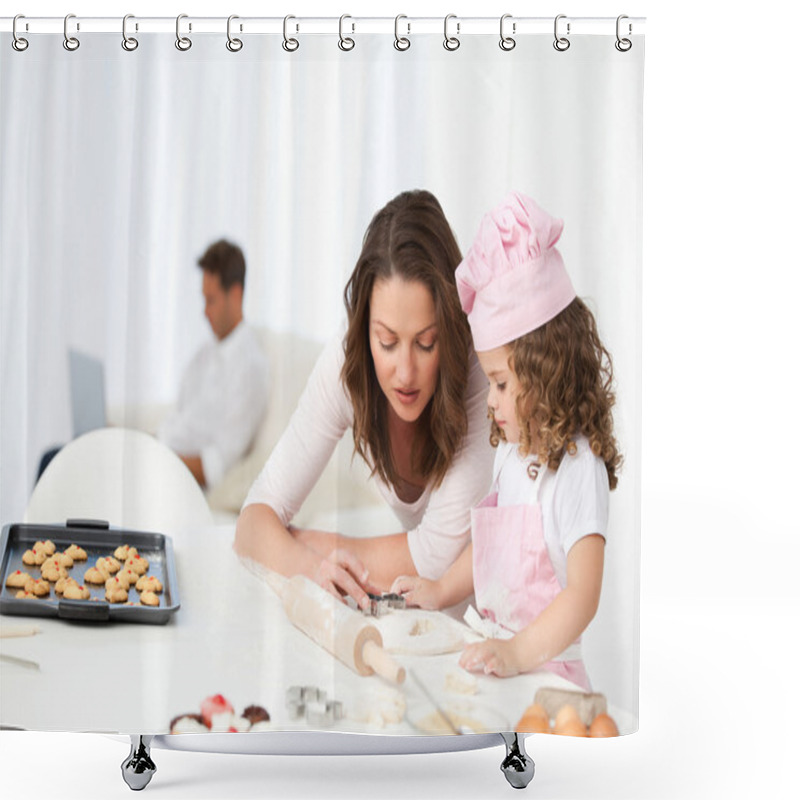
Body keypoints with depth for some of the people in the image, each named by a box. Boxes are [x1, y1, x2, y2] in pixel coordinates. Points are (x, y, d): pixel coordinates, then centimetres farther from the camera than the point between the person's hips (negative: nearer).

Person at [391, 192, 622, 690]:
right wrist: (440, 592, 23)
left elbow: (583, 594, -21)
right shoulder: (512, 449, 12)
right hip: (498, 655, 8)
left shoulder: (577, 468, -16)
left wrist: (520, 654, -28)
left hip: (546, 670, -8)